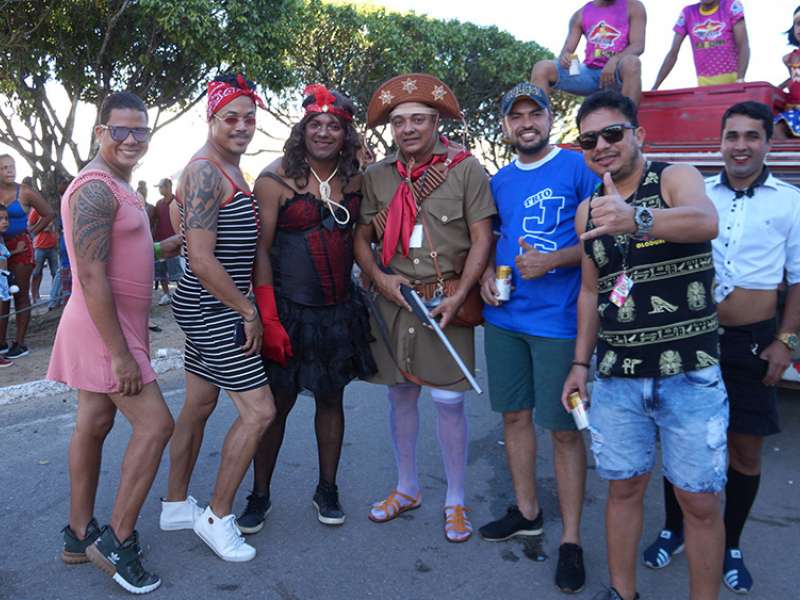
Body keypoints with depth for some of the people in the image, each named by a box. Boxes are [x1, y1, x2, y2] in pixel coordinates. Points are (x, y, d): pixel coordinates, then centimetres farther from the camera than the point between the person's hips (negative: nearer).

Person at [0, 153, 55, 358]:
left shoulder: (25, 193, -6)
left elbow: (49, 214, -2)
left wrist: (30, 233, -2)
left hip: (20, 247, -4)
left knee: (21, 294, 1)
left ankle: (20, 343, 7)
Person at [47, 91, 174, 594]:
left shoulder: (119, 186, 14)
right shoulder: (95, 189, -18)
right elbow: (92, 277, -24)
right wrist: (120, 354, -24)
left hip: (117, 326, 10)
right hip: (105, 329, -10)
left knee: (94, 424, 14)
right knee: (156, 425, -8)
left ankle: (80, 536, 27)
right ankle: (116, 541, 5)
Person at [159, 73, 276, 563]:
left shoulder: (231, 170, 14)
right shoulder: (206, 171, -16)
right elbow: (202, 260, -22)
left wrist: (261, 307, 15)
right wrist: (249, 311, -14)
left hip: (213, 306, 10)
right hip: (212, 307, -10)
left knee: (199, 406, 18)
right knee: (258, 411, -6)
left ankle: (176, 505, 33)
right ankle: (217, 517, 11)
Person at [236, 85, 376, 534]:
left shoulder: (355, 180, 5)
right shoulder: (275, 181, -8)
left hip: (340, 309, 4)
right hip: (289, 309, -4)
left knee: (332, 399, 14)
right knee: (278, 403, 6)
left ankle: (328, 489, 31)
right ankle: (260, 495, 24)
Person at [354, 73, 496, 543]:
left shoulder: (466, 169, -5)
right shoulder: (377, 175, 6)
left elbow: (482, 238, -7)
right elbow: (361, 236, 9)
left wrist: (458, 296, -16)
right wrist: (381, 278, -8)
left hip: (445, 302, -3)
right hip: (393, 300, 4)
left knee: (449, 399, 1)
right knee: (400, 393, 13)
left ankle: (456, 502, 19)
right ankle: (407, 489, 32)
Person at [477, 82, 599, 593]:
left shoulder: (579, 167, -4)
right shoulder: (499, 181, 13)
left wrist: (552, 260, -20)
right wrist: (488, 272, 1)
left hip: (559, 320, -6)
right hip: (504, 317, 6)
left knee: (564, 429, 0)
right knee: (515, 414, 14)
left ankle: (572, 538, 14)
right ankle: (527, 512, 32)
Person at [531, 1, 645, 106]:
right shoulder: (580, 15, 12)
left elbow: (638, 45, -7)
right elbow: (567, 51, 7)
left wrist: (614, 60, -28)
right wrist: (564, 57, -20)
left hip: (616, 73, -3)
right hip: (589, 72, 3)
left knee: (631, 62, -37)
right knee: (542, 68, -16)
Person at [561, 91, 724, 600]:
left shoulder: (677, 177, -6)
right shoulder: (588, 210, 9)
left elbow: (706, 221, -30)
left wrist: (636, 219, -49)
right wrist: (580, 363, 12)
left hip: (689, 372, -4)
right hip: (617, 376, 4)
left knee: (701, 501, 4)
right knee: (624, 487, 13)